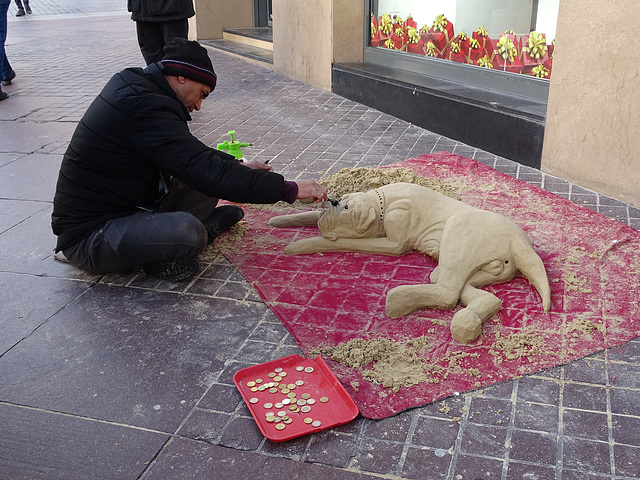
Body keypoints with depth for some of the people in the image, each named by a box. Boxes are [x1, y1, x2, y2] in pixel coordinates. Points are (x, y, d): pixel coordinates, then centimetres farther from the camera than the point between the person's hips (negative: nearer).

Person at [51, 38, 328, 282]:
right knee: (187, 231, -32)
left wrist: (238, 167, 13)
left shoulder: (136, 86, 7)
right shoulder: (144, 108, -24)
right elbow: (207, 172, -27)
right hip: (88, 237, -9)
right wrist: (289, 190, -22)